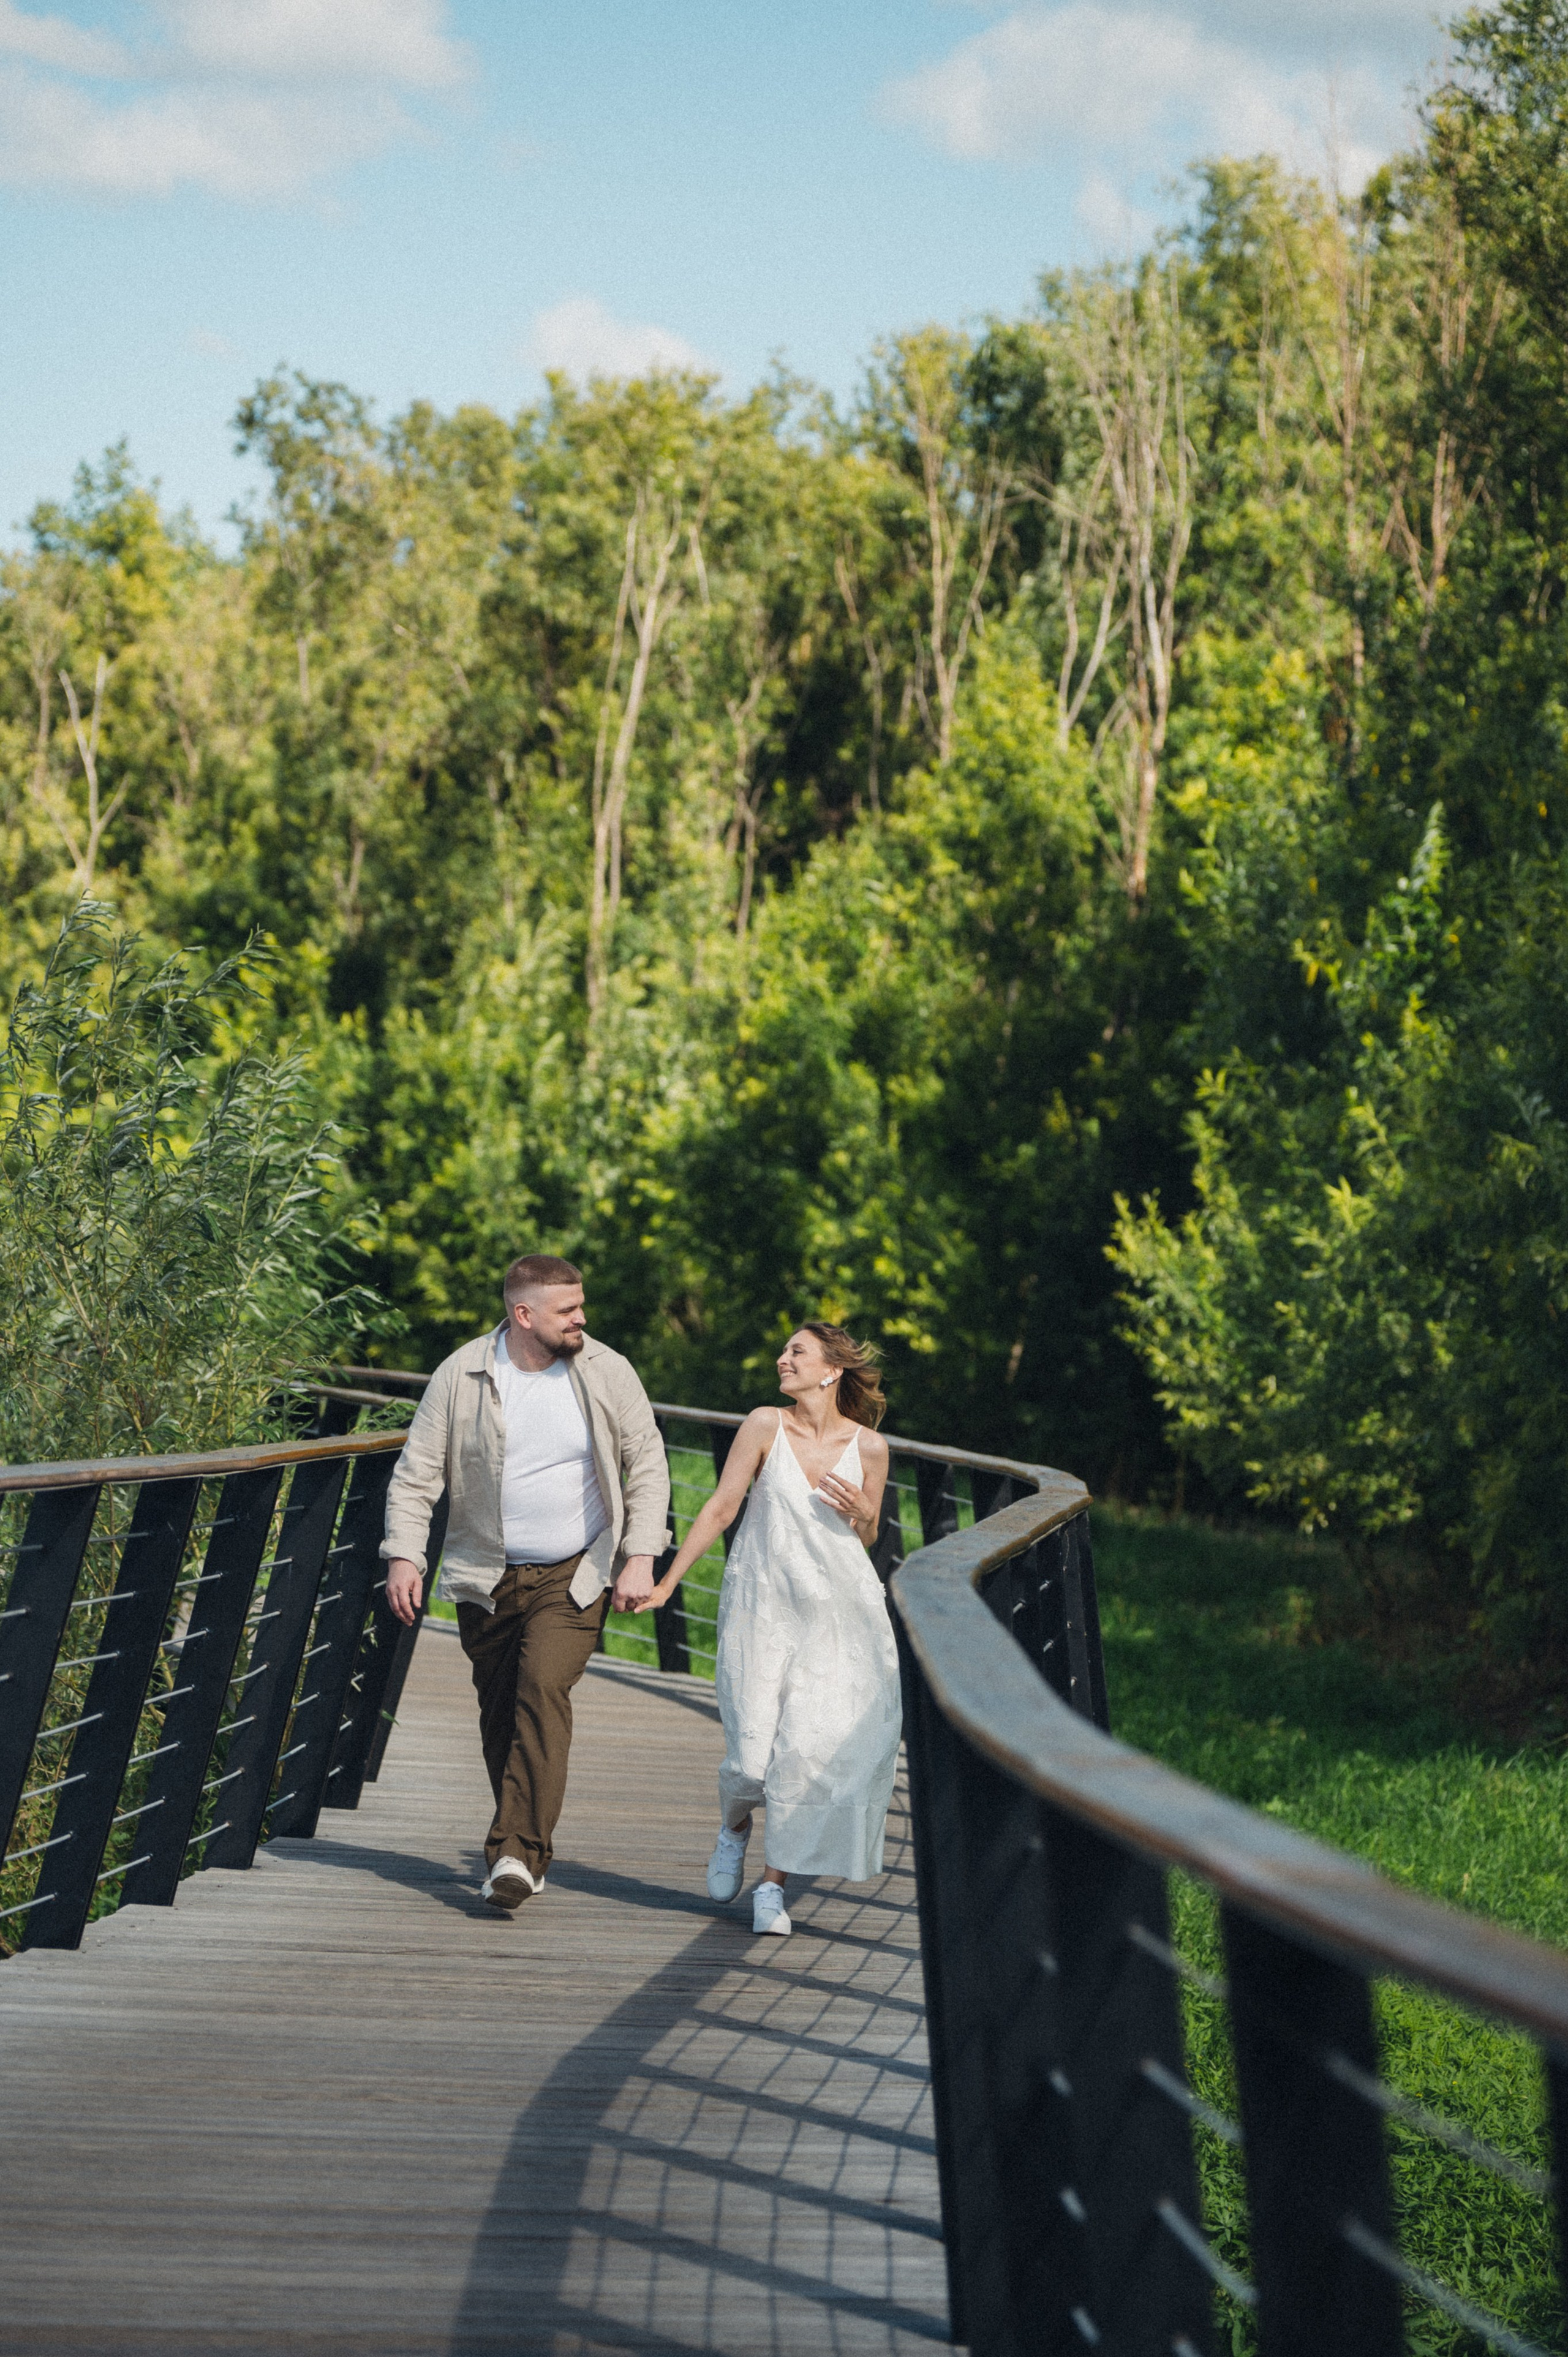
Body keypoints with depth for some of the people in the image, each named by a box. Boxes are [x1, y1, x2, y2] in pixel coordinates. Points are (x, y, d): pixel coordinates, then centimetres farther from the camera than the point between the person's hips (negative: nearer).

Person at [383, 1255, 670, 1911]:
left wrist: (641, 1556, -6)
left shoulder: (606, 1373, -3)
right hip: (487, 1577, 2)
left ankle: (516, 1853, -24)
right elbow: (416, 1473, 0)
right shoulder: (461, 1376, -5)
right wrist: (403, 1556, -10)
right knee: (499, 1711, 6)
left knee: (543, 1691, -20)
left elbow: (648, 1466, 2)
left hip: (573, 1578, -2)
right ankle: (527, 1852, 21)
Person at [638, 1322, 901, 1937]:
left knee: (813, 1744, -9)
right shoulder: (765, 1426, -4)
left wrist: (861, 1513, -10)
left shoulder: (868, 1447, 0)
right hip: (762, 1606, -1)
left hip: (838, 1612, 1)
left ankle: (773, 1883, 7)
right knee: (754, 1753, -7)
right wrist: (668, 1581, 2)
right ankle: (734, 1825, 30)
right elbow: (722, 1507, 2)